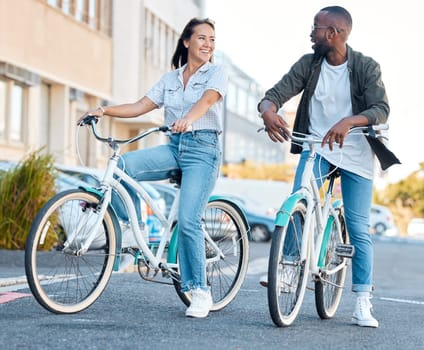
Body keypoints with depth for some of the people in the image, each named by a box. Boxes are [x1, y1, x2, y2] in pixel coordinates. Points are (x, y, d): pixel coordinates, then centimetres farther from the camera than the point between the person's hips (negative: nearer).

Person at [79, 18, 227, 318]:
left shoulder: (217, 73, 3)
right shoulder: (170, 79, 17)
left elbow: (206, 100, -18)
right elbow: (141, 107, 8)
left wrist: (188, 118, -40)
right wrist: (105, 110, -8)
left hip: (203, 149, -5)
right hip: (174, 147, 5)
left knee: (188, 221, -17)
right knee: (123, 165, -22)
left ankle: (200, 292, -6)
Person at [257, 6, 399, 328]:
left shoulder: (366, 67, -9)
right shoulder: (308, 64, -1)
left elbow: (381, 109, -21)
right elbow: (276, 93, -9)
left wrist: (347, 122, -40)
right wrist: (268, 111, -34)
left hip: (355, 153, -2)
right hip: (316, 147, 2)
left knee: (358, 228, -2)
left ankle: (363, 304, 4)